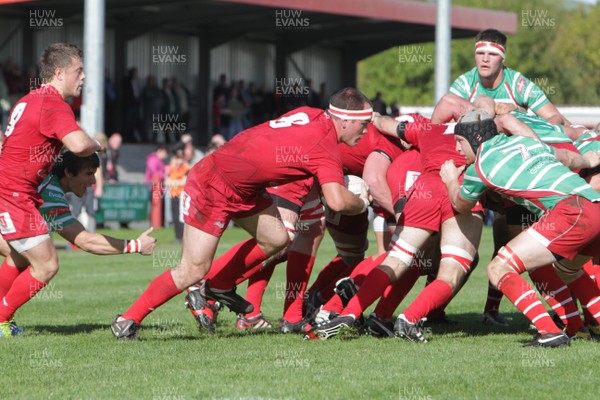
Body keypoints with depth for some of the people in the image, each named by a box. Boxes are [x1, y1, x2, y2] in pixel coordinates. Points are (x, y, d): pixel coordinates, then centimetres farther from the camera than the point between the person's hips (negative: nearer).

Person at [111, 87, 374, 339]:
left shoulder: (312, 115, 0)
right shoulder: (324, 149, -24)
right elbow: (337, 202, -35)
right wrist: (362, 203, -12)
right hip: (212, 188, -9)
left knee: (276, 239, 9)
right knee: (193, 271, -8)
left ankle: (218, 287, 25)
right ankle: (128, 320, 3)